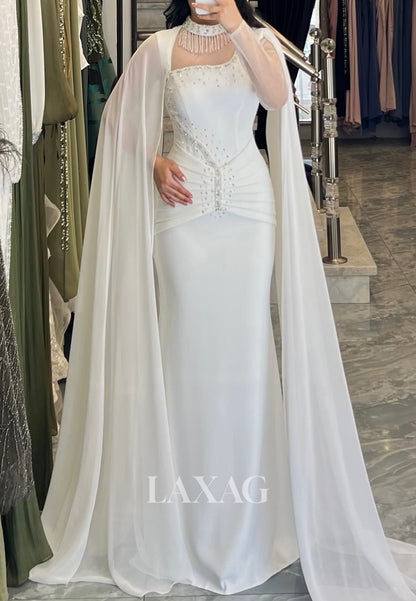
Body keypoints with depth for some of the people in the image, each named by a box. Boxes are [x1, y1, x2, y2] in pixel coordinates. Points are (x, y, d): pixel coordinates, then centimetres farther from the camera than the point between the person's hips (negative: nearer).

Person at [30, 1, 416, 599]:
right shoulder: (160, 48, 4)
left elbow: (278, 95, -16)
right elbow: (121, 114, 13)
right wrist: (154, 161, -3)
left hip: (250, 205, 1)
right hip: (184, 208, 0)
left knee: (246, 342, 4)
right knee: (187, 338, 2)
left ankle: (245, 507, 18)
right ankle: (191, 513, 15)